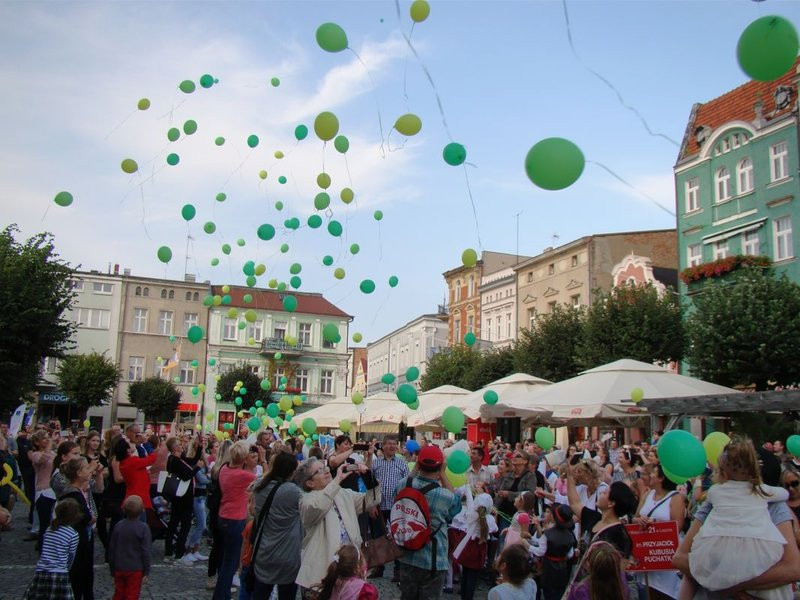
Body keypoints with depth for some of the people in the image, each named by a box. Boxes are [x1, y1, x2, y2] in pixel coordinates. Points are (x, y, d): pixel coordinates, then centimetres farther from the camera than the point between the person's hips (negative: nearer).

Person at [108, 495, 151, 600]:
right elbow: (146, 552, -14)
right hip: (135, 569, -4)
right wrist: (146, 571, -4)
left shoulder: (118, 526, -4)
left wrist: (112, 569, 15)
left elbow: (111, 549, 3)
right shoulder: (143, 528, -16)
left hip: (119, 568, 4)